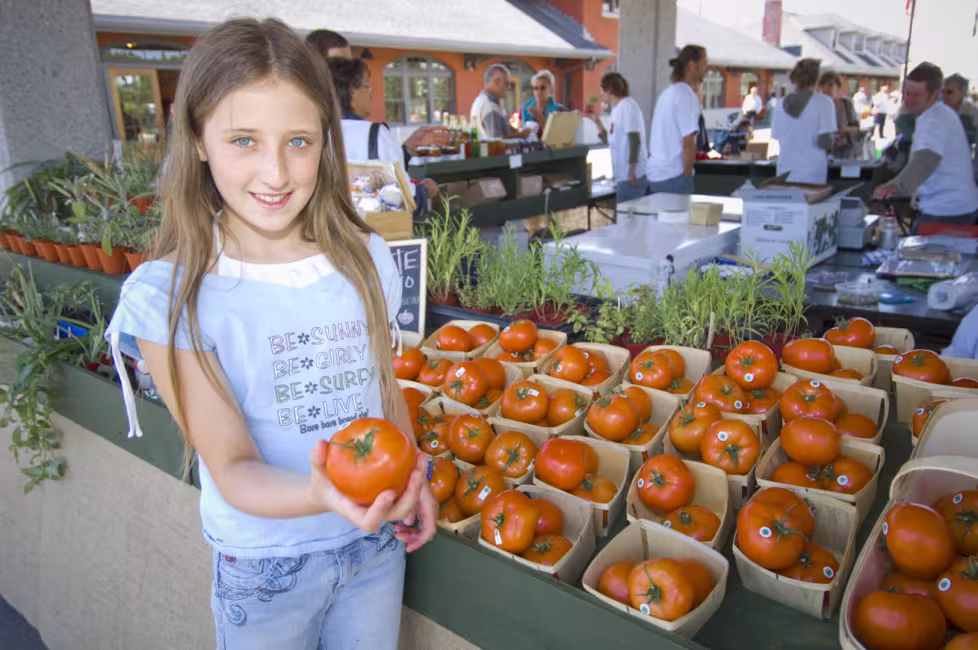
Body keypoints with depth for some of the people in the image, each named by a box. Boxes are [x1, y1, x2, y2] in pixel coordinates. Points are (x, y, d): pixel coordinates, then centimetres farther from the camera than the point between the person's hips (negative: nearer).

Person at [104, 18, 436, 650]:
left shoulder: (366, 257, -7)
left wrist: (411, 478, -7)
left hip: (376, 545, 3)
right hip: (265, 568, -3)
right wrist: (323, 495, -38)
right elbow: (232, 468, -19)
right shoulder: (167, 297, -19)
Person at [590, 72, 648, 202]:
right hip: (622, 176, 9)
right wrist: (598, 124, 15)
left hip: (632, 177, -9)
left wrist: (632, 169, -21)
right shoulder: (616, 109, 17)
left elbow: (635, 139, -16)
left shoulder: (628, 105, -9)